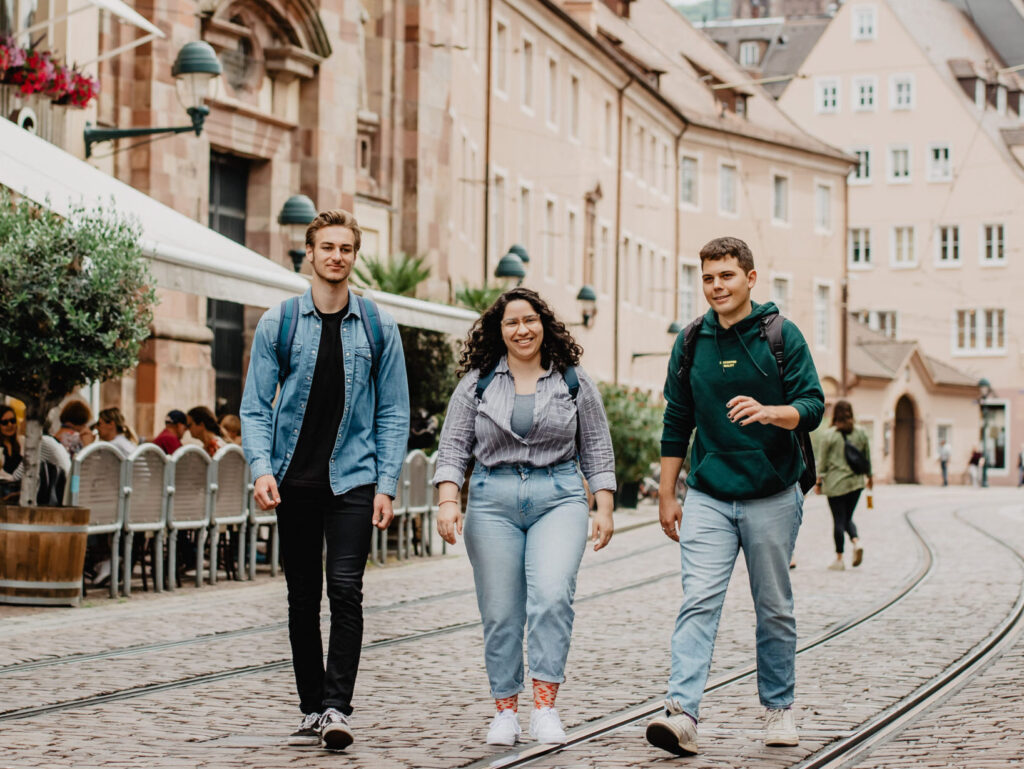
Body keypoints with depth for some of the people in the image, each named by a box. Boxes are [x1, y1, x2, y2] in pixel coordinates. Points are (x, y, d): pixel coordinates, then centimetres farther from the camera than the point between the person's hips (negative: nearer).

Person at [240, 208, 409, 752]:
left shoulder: (378, 327, 5)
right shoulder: (278, 323, 4)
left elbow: (393, 413, 5)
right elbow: (255, 407, 3)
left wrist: (386, 485, -4)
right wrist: (261, 468, -12)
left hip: (353, 478, -1)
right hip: (295, 481, 1)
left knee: (345, 590, -14)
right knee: (303, 598, 7)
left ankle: (336, 707, -13)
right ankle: (311, 711, 16)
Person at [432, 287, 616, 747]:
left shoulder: (574, 382, 8)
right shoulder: (477, 383, 7)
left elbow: (597, 449, 10)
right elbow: (453, 447, 6)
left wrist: (604, 509, 3)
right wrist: (448, 502, -8)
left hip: (559, 498, -1)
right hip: (492, 501, 1)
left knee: (552, 595, -21)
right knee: (500, 613, 1)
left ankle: (545, 706, -17)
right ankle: (505, 711, 13)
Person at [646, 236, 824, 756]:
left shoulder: (781, 335, -1)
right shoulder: (690, 343, 7)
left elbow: (812, 406, -7)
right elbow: (676, 424, 12)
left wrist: (768, 412, -28)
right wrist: (666, 496, 11)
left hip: (772, 496, -1)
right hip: (708, 497, 1)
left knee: (774, 609, 9)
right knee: (698, 602, -13)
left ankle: (778, 709, 24)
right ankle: (682, 714, -21)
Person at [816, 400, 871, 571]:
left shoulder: (830, 436, -7)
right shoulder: (861, 433, 3)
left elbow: (823, 462, -4)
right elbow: (867, 458, 11)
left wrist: (819, 482, 5)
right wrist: (869, 477, 25)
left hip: (835, 483, -3)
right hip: (855, 482, 3)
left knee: (839, 520, 1)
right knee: (848, 517, 17)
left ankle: (839, 559, 4)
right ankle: (856, 542, -10)